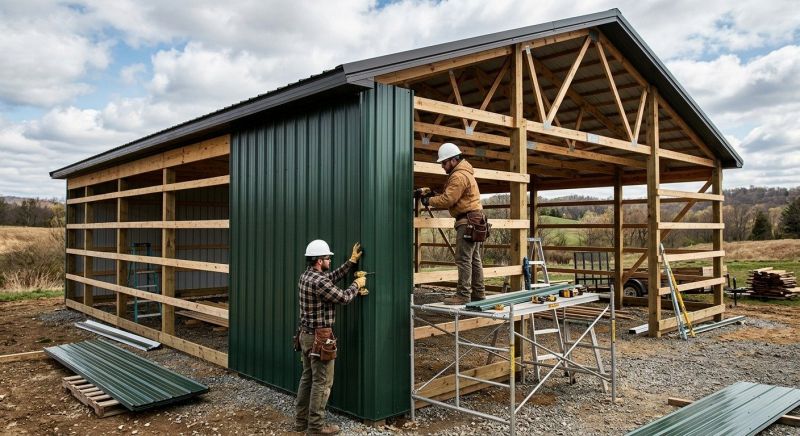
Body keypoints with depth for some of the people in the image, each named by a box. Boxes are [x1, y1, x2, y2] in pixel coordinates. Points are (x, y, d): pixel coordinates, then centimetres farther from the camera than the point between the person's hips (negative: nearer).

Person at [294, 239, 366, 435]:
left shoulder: (305, 276, 7)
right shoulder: (319, 282, -23)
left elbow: (331, 277, 18)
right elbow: (343, 298, -15)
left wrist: (351, 261, 19)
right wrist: (357, 285, 3)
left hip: (306, 335, 10)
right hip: (319, 338, -10)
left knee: (307, 378, 17)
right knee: (322, 382, 1)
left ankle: (301, 420, 25)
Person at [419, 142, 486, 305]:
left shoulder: (459, 176, -14)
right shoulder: (464, 172, 20)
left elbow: (447, 200, -18)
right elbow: (451, 197, 15)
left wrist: (429, 201, -4)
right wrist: (431, 193, 5)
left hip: (467, 221, -11)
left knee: (463, 259, -9)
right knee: (474, 259, 13)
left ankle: (463, 295, -8)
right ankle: (478, 293, 18)